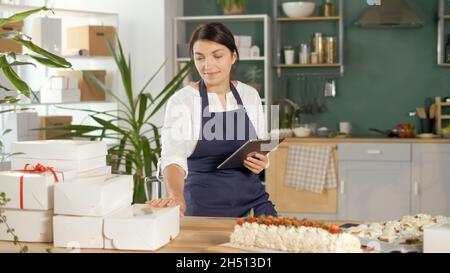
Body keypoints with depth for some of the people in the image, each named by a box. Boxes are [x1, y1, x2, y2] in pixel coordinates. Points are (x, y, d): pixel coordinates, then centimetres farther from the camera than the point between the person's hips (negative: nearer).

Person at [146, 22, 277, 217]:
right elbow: (172, 156, -25)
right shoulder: (182, 101, -11)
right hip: (204, 205, -4)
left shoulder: (250, 95, 3)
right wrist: (176, 196, -45)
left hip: (252, 199, 4)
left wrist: (261, 163, -9)